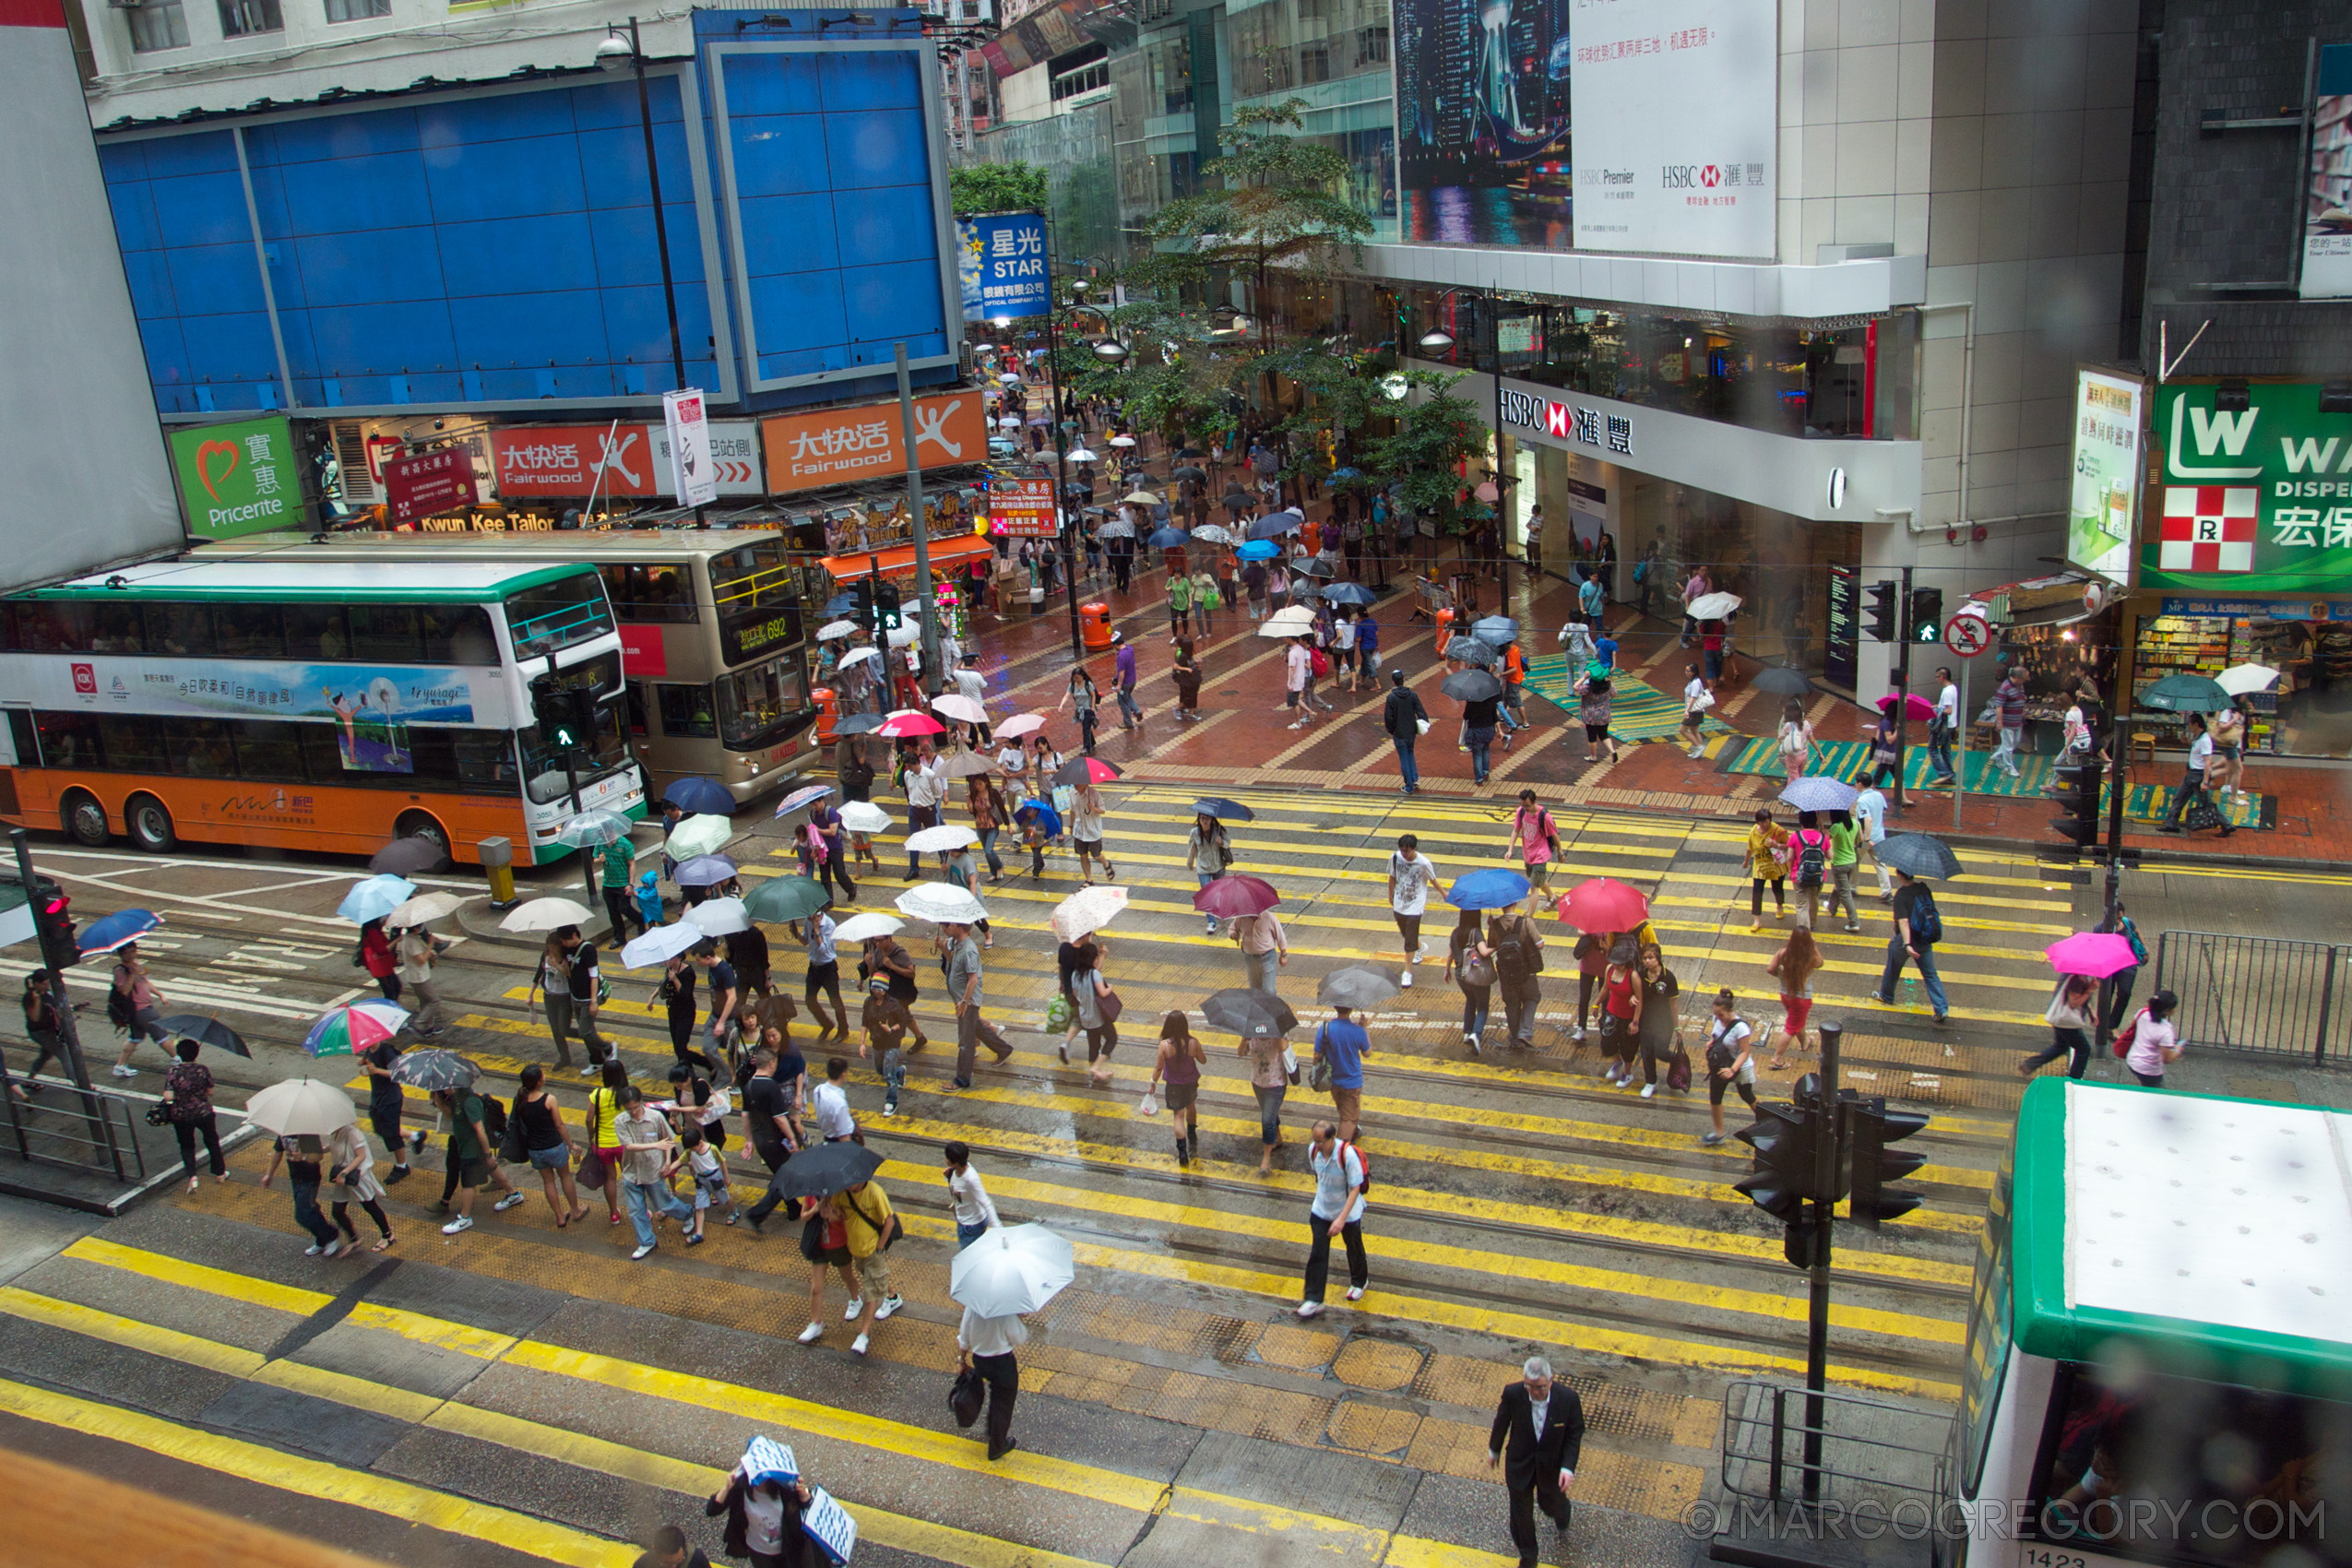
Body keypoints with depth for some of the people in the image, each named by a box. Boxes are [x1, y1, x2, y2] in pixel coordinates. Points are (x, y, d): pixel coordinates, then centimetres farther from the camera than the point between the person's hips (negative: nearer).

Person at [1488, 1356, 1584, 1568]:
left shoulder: (1568, 1398, -28)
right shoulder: (1512, 1394, -27)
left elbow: (1575, 1434, -13)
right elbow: (1501, 1422, -7)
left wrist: (1568, 1467, -24)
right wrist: (1494, 1450, 9)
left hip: (1552, 1464, 0)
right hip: (1519, 1463, 0)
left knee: (1550, 1502, 25)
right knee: (1521, 1513, 16)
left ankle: (1562, 1519, 64)